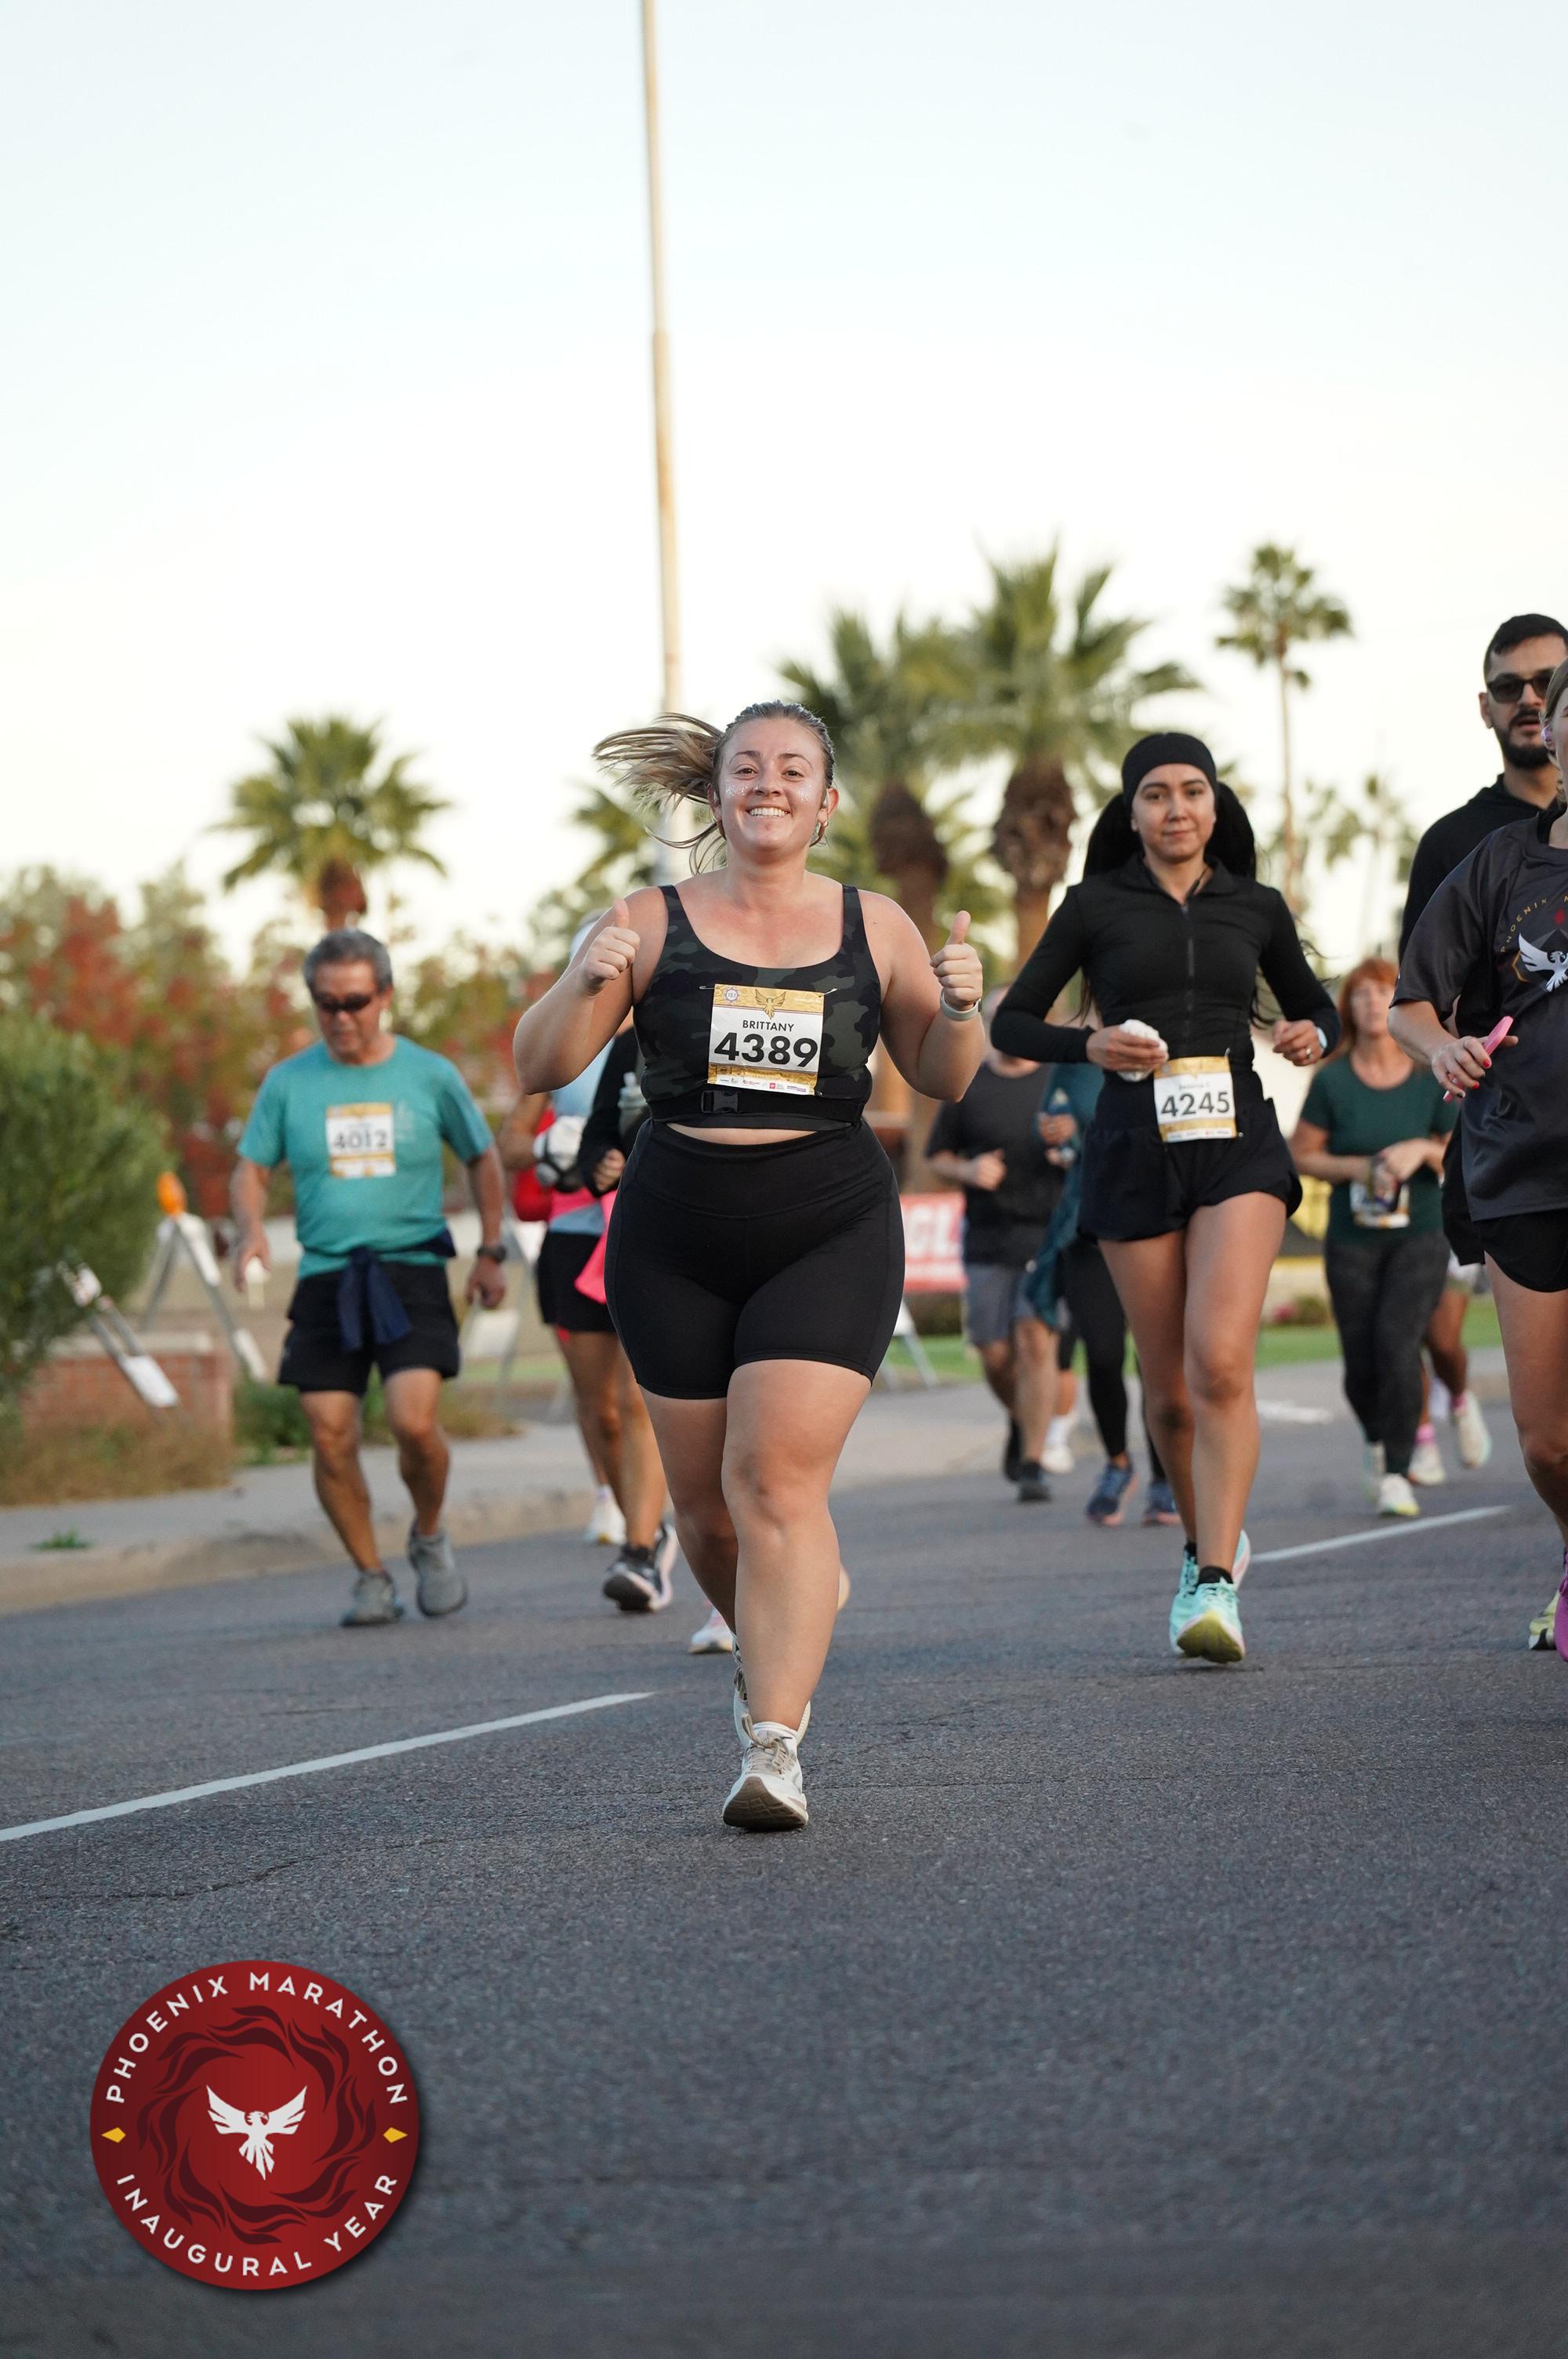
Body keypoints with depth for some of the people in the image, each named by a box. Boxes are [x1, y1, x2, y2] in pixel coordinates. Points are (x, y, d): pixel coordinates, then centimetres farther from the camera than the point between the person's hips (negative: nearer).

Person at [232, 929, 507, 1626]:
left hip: (411, 1268, -2)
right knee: (331, 1438, -6)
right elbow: (250, 1171, 11)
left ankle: (429, 1538, 11)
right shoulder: (288, 1083, 6)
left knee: (415, 1419, -19)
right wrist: (250, 1228, -10)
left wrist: (491, 1253, 13)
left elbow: (482, 1158, 17)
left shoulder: (430, 1076, 4)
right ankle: (371, 1579, 11)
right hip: (325, 1278, 2)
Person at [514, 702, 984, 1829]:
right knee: (707, 1501, 7)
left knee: (778, 1478, -16)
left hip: (830, 1231, -1)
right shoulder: (655, 923, 2)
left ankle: (774, 1746, -18)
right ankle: (774, 1655, 37)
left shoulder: (873, 927, 6)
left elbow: (942, 1078, 13)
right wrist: (585, 984, -21)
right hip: (676, 1238, 1)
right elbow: (539, 1068, -2)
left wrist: (960, 1008, -8)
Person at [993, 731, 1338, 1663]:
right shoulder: (1095, 906, 6)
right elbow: (1011, 1024, 6)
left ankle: (1214, 1587, -23)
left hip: (1239, 1144, -1)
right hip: (1135, 1152, 1)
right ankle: (1210, 1539, 32)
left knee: (1221, 1364, -19)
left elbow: (1318, 1007, 23)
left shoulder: (1256, 908, 10)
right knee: (1171, 1388, 5)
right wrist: (1090, 1045, -13)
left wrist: (1313, 1037, -1)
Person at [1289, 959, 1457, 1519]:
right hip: (1352, 1239, 1)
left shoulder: (1430, 1081, -1)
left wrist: (1424, 1150, -16)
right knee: (1361, 1363, 2)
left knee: (1397, 1342, -21)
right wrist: (1357, 1168, -12)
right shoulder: (1332, 1082, -2)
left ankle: (1397, 1474, -14)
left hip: (1419, 1235, -1)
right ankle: (1377, 1439, 36)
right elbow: (1302, 1154, 3)